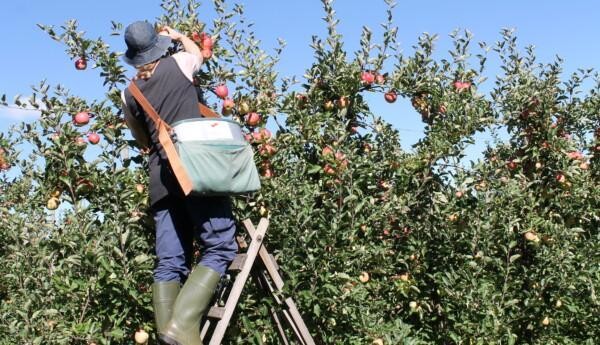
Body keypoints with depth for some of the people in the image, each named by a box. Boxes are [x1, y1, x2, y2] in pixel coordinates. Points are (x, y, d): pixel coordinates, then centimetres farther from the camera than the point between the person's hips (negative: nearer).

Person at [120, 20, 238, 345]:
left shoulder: (129, 95, 14)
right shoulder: (178, 64, 5)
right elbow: (198, 53, 29)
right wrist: (178, 36, 47)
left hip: (161, 178, 5)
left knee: (169, 262, 4)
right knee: (220, 248, -6)